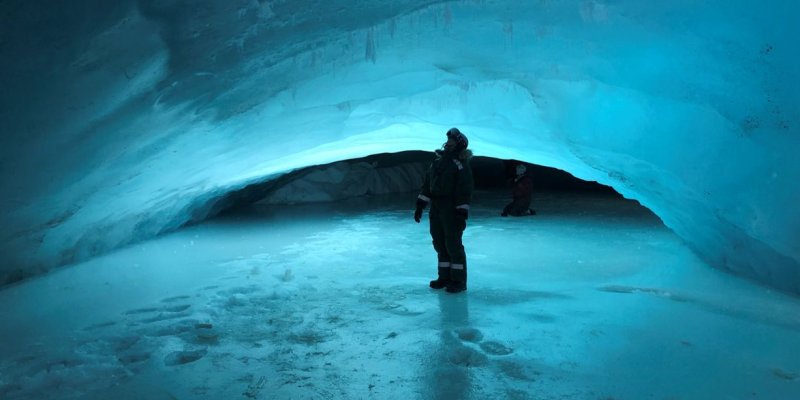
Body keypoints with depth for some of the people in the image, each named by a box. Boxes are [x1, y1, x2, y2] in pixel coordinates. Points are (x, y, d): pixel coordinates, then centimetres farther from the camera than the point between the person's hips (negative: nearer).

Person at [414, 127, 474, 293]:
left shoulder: (461, 164, -9)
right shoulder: (437, 159, 13)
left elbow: (465, 190, -15)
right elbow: (427, 184, 15)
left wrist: (462, 214, -20)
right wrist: (420, 205, 11)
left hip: (452, 209, -7)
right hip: (436, 207, 8)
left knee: (453, 244, -3)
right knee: (440, 244, 12)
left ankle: (459, 281, 6)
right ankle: (445, 277, 23)